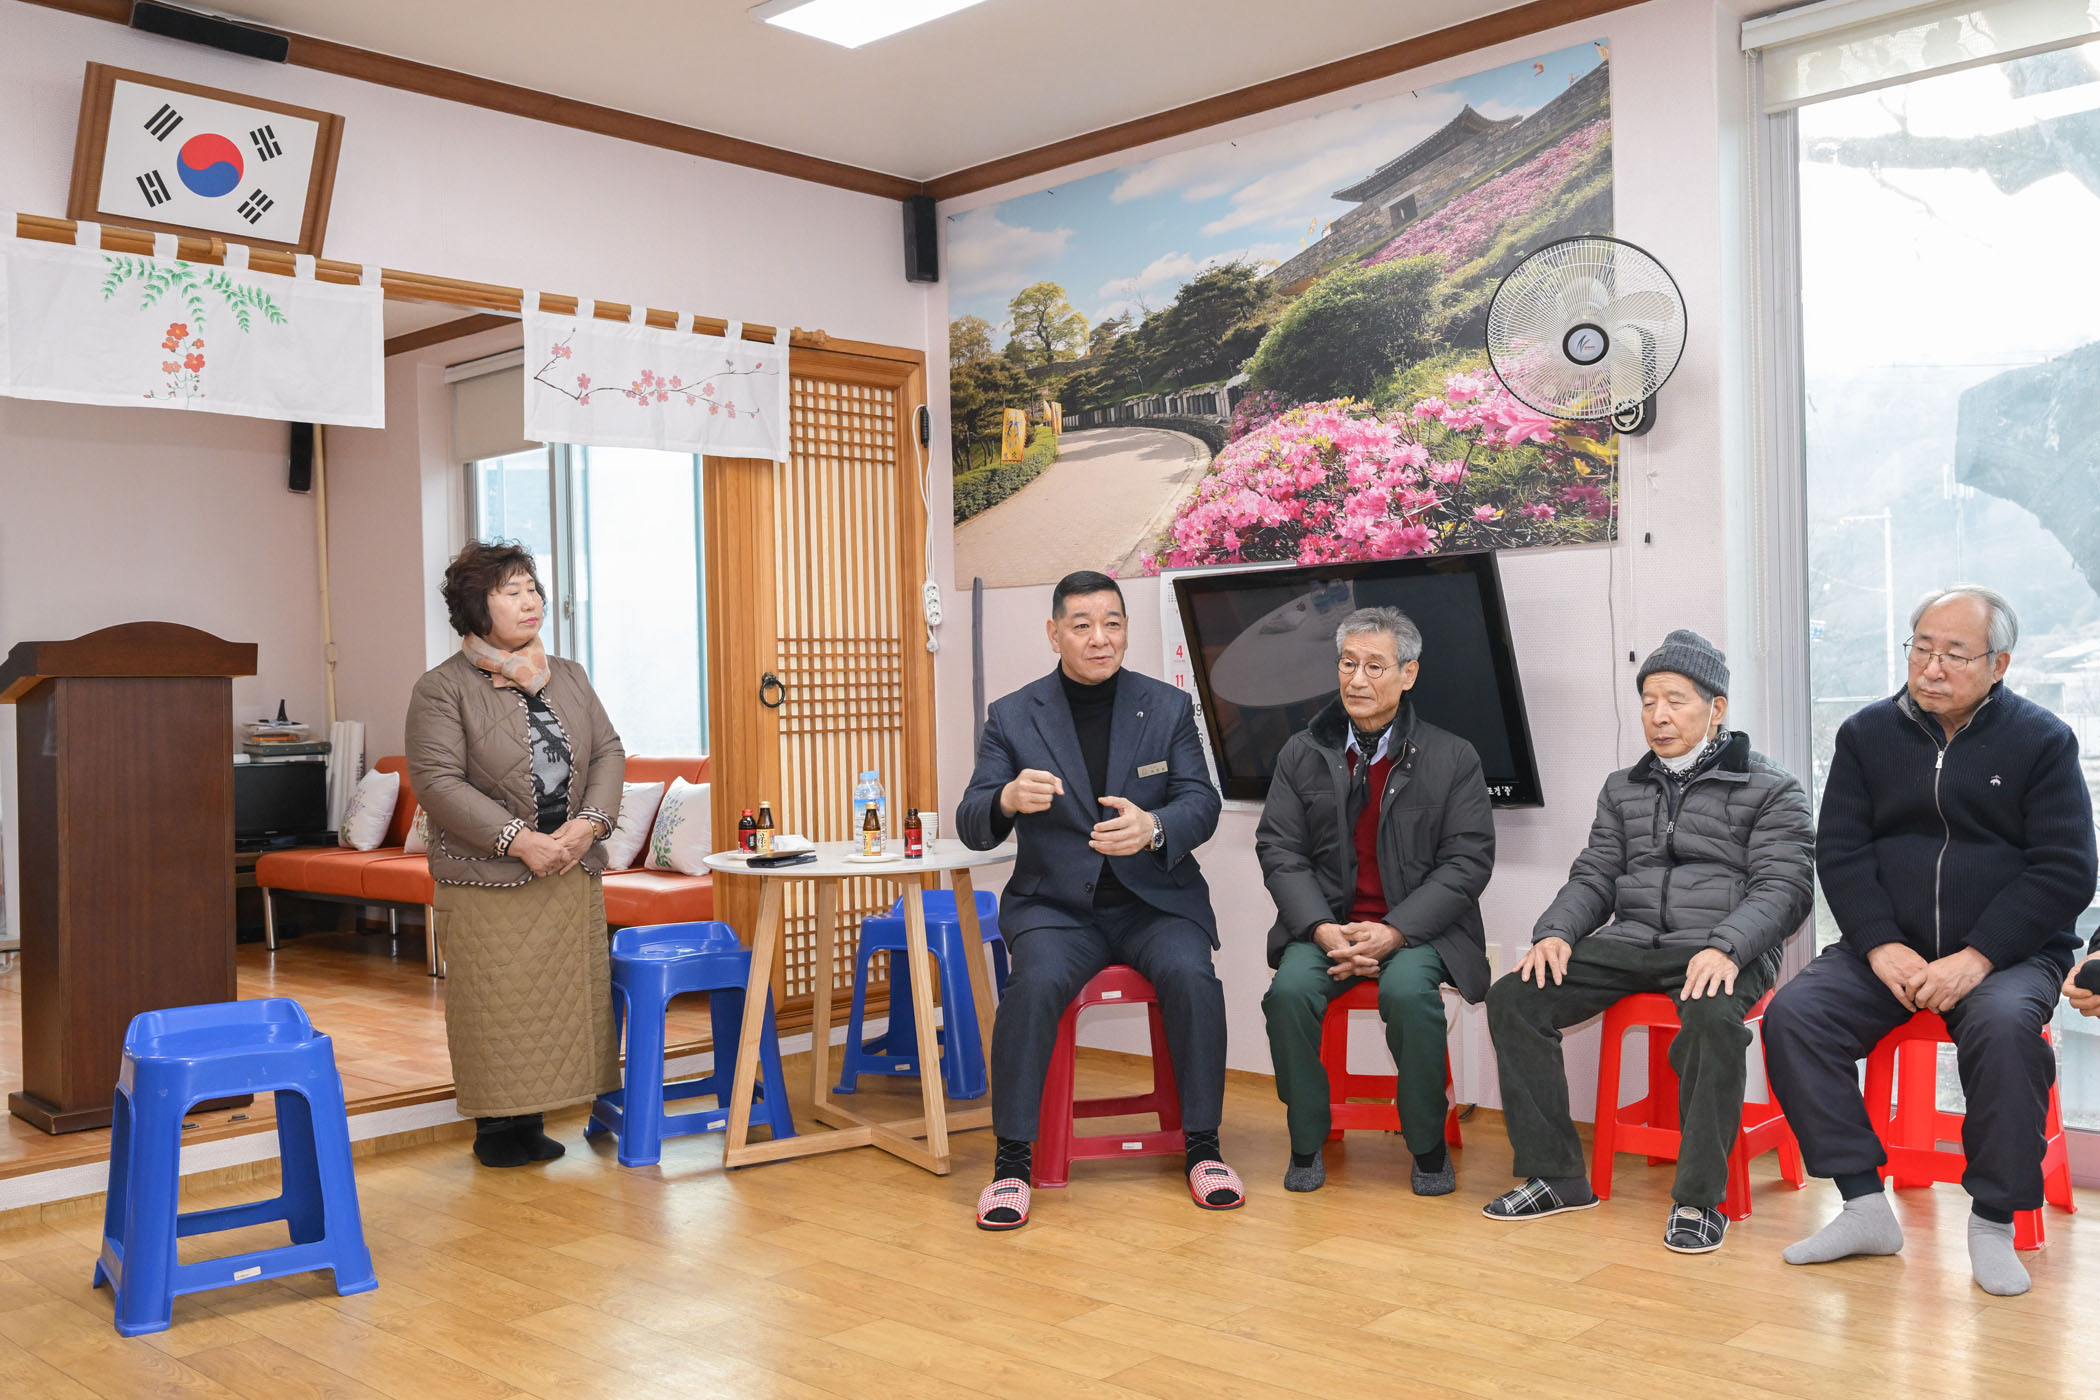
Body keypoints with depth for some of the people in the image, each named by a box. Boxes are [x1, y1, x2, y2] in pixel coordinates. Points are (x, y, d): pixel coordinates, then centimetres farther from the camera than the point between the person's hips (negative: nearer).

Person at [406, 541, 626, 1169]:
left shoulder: (567, 676, 12)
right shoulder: (443, 687, -4)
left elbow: (608, 752, 9)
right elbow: (437, 781, -13)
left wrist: (589, 822, -9)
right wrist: (518, 839, -20)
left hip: (572, 874, 5)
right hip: (489, 880, -5)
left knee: (564, 997, 6)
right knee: (495, 1005, -1)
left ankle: (532, 1119, 18)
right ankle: (495, 1123, 13)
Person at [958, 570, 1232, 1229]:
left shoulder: (1169, 707, 5)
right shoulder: (1012, 717, 2)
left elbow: (1202, 803, -1)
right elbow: (972, 825, -3)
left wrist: (1153, 826, -25)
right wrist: (1008, 799, -28)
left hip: (1155, 901, 1)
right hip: (1056, 904, -1)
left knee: (1191, 976, -28)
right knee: (1035, 983, -30)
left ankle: (1203, 1148, -11)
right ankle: (1012, 1159, -18)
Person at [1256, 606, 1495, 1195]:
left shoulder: (1452, 758, 2)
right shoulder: (1302, 753, 7)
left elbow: (1468, 861, -4)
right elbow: (1279, 849, 3)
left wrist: (1394, 931, -16)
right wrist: (1323, 929, -13)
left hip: (1416, 928, -2)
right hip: (1325, 923, 2)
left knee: (1408, 991, -32)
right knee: (1290, 990, -27)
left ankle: (1428, 1146, -9)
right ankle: (1306, 1142, -7)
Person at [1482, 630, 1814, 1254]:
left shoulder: (1771, 790, 5)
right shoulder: (1623, 789, 20)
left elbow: (1783, 887, -6)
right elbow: (1594, 877, 18)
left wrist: (1725, 948, -25)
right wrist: (1556, 931, -4)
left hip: (1717, 951, -5)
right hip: (1628, 943, 5)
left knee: (1712, 1016, -39)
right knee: (1513, 997, -16)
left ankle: (1698, 1198, -24)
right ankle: (1555, 1176, -8)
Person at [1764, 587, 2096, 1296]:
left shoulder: (2041, 740, 1)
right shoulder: (1867, 733, 8)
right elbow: (1840, 852, 4)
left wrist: (1976, 958, -17)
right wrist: (1881, 946, -13)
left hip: (2006, 953, -3)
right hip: (1888, 950, 3)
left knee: (2005, 1025, -35)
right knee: (1792, 1013, -22)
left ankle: (1994, 1223, -18)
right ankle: (1864, 1208, -16)